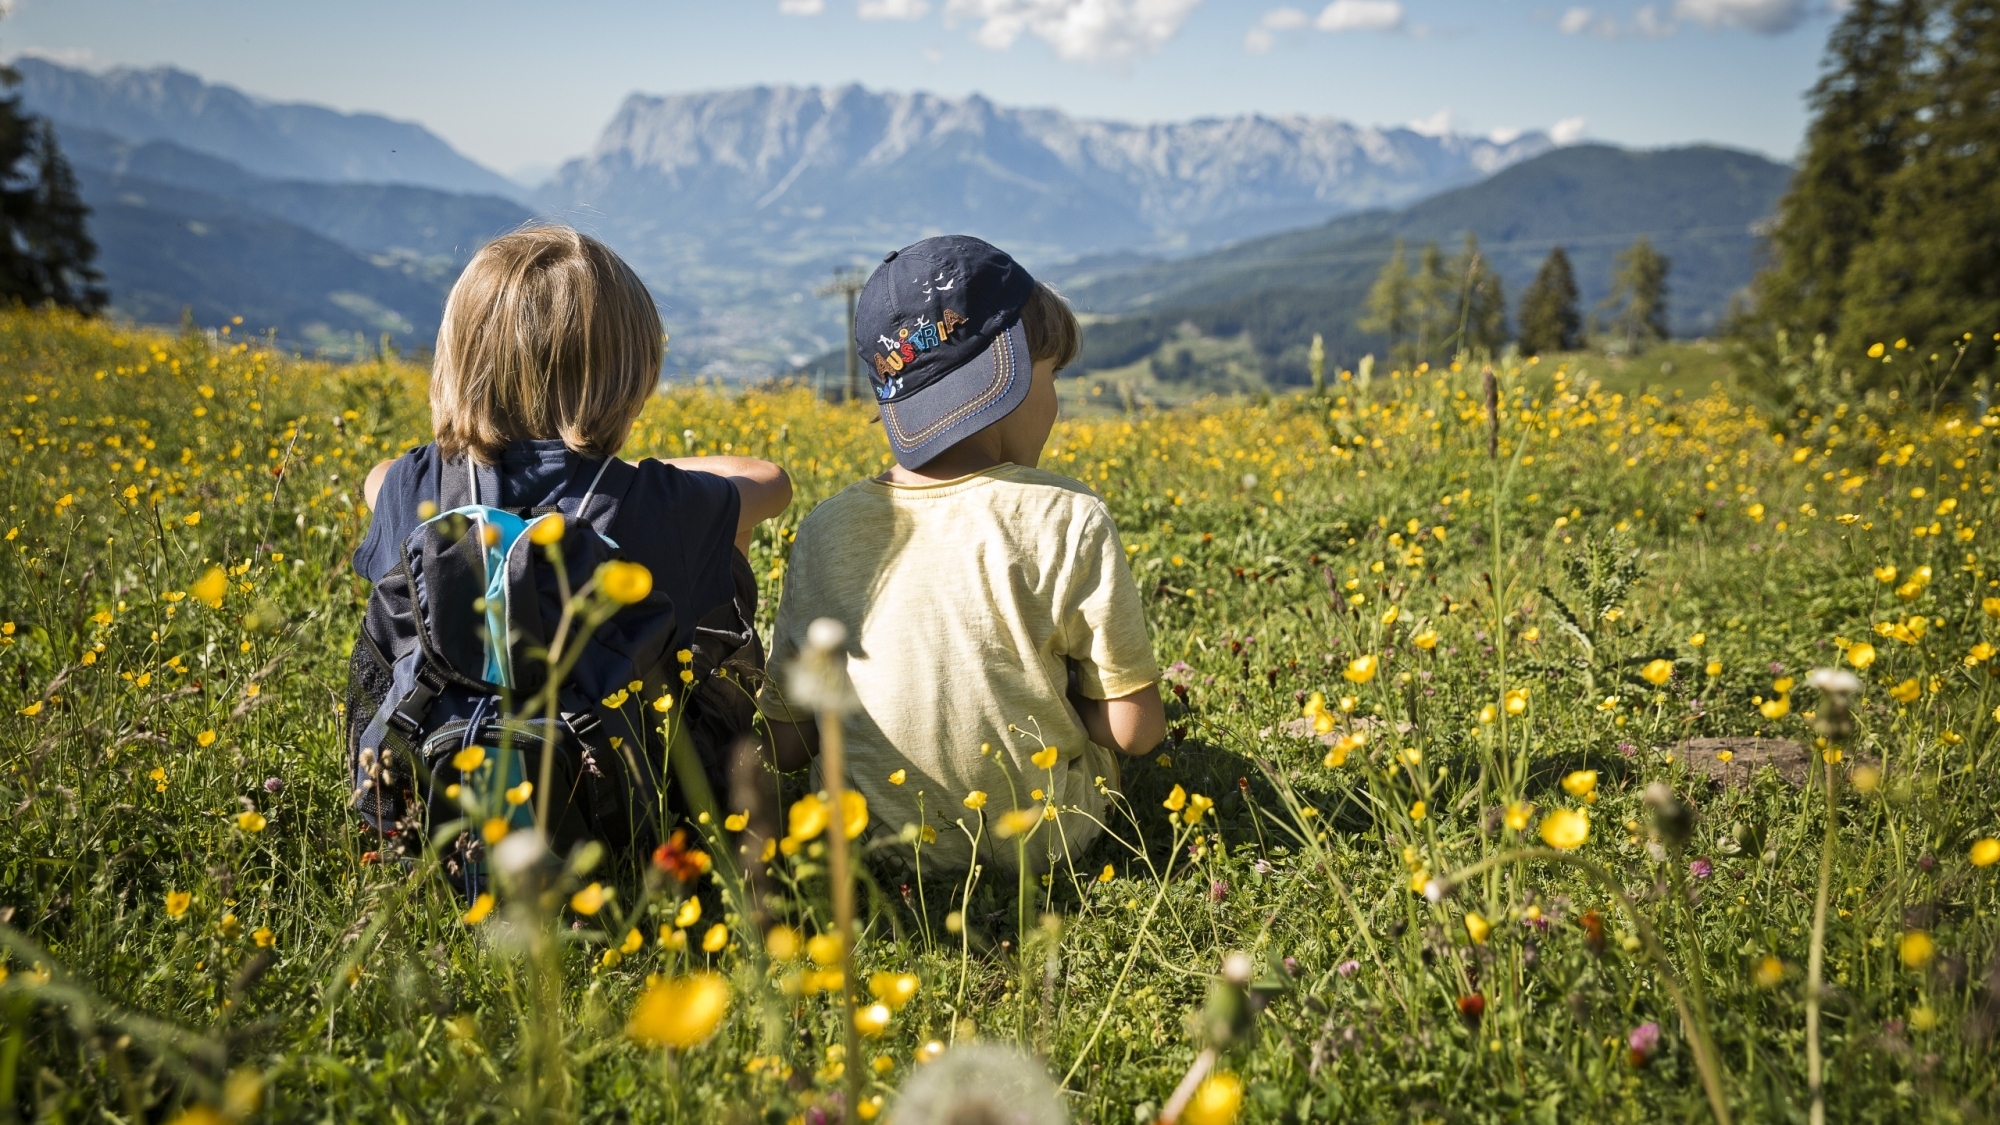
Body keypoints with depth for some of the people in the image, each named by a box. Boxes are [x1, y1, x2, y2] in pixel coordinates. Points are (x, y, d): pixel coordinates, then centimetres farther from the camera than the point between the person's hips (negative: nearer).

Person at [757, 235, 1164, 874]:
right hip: (1047, 842, -2)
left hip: (883, 842, 2)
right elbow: (1136, 730, -13)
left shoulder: (827, 532, -10)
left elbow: (786, 748, -4)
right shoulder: (1068, 521, -18)